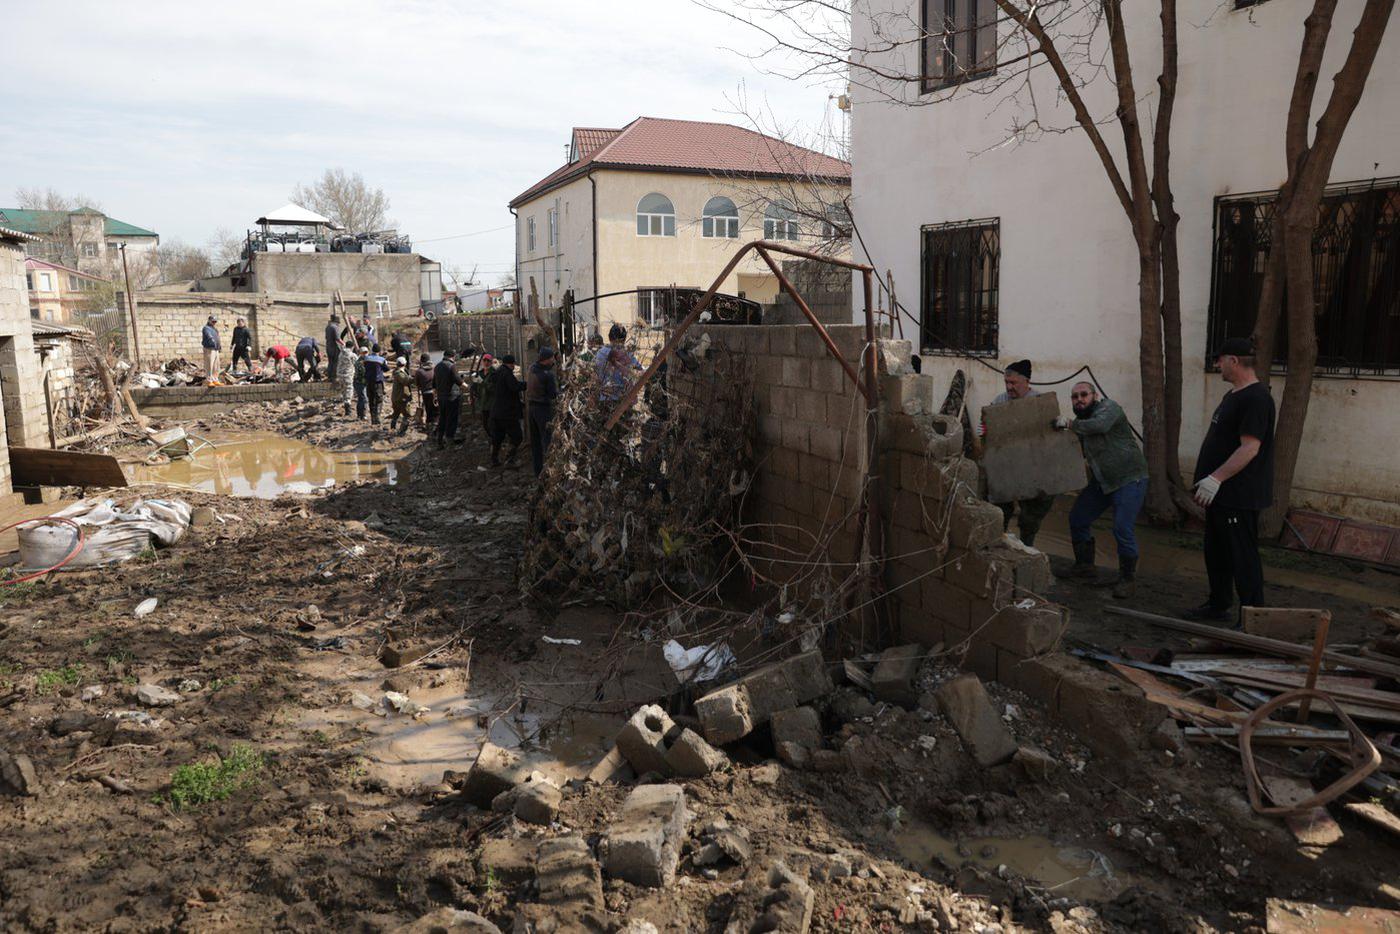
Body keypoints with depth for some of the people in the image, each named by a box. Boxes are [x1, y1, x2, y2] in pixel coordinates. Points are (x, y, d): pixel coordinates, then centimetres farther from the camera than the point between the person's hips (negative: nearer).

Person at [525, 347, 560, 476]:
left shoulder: (532, 369, 2)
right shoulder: (548, 375, -20)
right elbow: (554, 395, -14)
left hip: (531, 406, 8)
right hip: (544, 408, -8)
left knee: (535, 441, 14)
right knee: (547, 441, -1)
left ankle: (538, 470, 22)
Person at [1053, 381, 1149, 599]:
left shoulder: (1108, 407, -13)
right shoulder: (1082, 422, 11)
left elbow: (1100, 425, -36)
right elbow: (1079, 453, 24)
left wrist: (1069, 424, -24)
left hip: (1128, 479, -9)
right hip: (1101, 481, 9)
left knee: (1122, 529, -15)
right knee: (1077, 519, 11)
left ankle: (1127, 578, 2)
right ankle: (1085, 567, 27)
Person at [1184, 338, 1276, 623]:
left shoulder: (1255, 398, -18)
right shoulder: (1232, 395, 15)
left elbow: (1250, 448, -25)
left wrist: (1216, 478, -28)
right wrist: (1206, 478, 21)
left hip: (1239, 497, -11)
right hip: (1221, 493, 11)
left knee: (1243, 557, -4)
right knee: (1216, 553, 19)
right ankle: (1218, 605, 32)